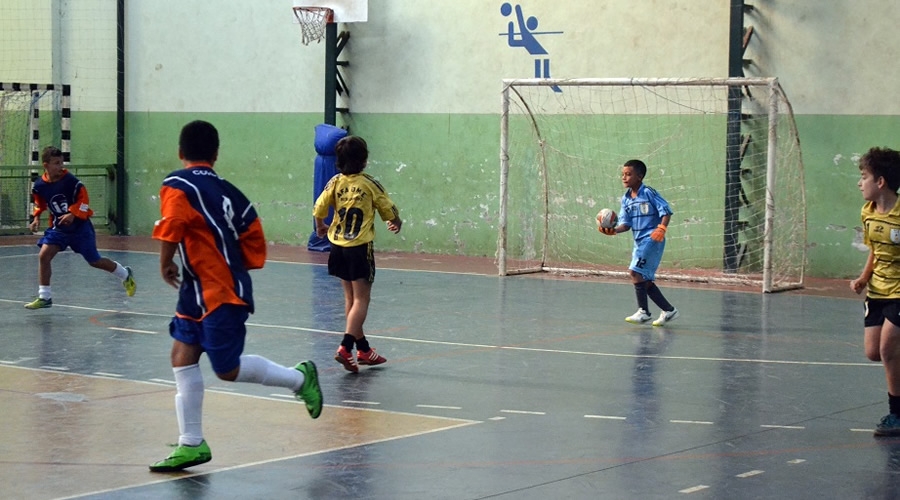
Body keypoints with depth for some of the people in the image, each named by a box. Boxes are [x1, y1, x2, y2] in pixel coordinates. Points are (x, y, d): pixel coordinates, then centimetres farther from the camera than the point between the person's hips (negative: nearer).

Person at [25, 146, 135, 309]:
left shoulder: (71, 181, -19)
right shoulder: (39, 186, -8)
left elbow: (83, 200, -11)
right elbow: (39, 204, 12)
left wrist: (72, 214, -25)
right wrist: (36, 218, -1)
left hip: (79, 226, -4)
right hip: (58, 227, 4)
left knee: (94, 261, 5)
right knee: (44, 255, -12)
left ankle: (126, 275, 31)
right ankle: (44, 297, -2)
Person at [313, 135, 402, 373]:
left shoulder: (335, 182, -1)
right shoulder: (369, 184, -9)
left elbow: (318, 209, -2)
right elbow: (389, 211, -1)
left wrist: (320, 227, 20)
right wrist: (396, 223, 22)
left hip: (338, 246, 5)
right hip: (360, 247, -5)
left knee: (350, 298, 14)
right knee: (361, 300, -3)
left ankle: (363, 348, 22)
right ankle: (345, 347, -18)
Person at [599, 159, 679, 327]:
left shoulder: (648, 193, -10)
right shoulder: (626, 198, 11)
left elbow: (666, 211, -13)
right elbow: (626, 223, 8)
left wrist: (661, 228, -27)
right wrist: (614, 230, -11)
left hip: (652, 239, -8)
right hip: (639, 241, 8)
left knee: (635, 271, -17)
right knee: (646, 280, 9)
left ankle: (643, 311, -11)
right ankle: (668, 310, 20)